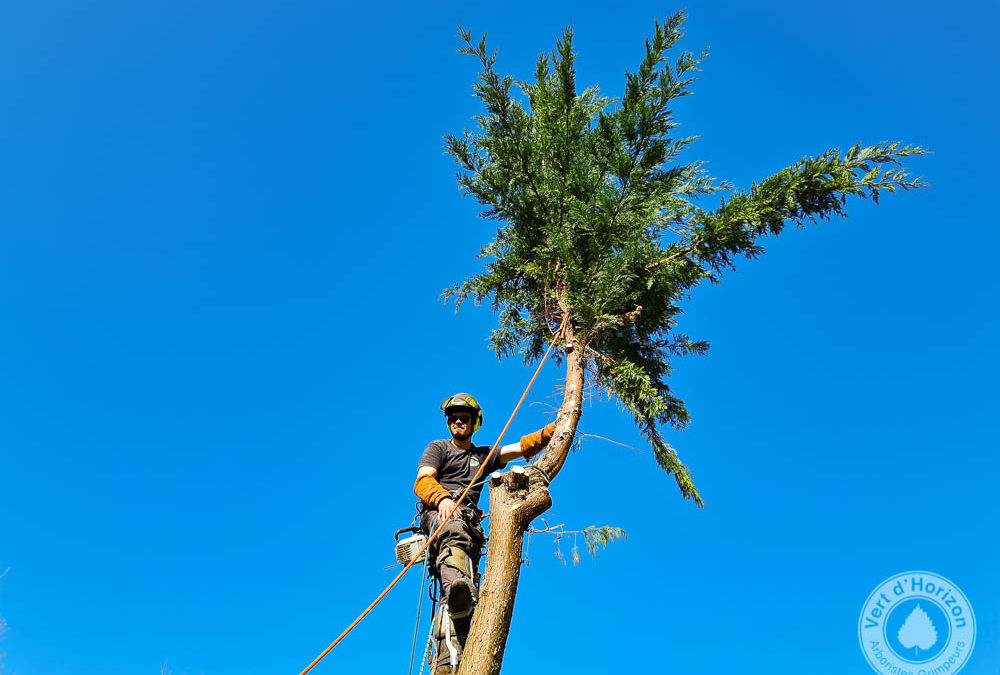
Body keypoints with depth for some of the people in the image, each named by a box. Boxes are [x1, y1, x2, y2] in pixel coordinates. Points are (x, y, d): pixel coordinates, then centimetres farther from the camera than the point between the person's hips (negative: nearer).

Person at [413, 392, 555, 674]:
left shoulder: (484, 455, 32)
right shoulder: (438, 448, 21)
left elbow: (524, 447, 24)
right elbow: (422, 481, 3)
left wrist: (557, 427, 14)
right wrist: (443, 498, -19)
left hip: (470, 521, 4)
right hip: (438, 512, -4)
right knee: (455, 529, -42)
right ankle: (455, 587, -73)